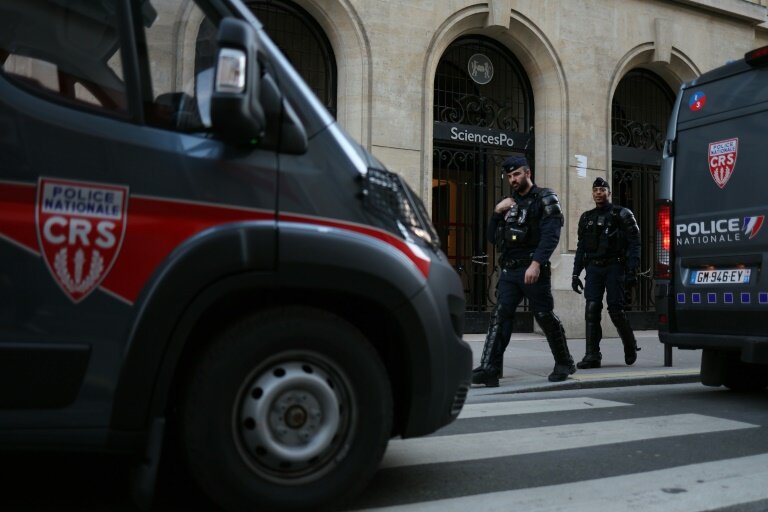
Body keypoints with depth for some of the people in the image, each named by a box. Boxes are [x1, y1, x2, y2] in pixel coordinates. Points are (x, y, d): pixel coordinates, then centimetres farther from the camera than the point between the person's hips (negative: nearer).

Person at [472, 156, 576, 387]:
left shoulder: (545, 199, 0)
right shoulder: (509, 203, 20)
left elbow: (551, 235, -14)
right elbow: (492, 238, 18)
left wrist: (536, 263, -26)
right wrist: (497, 212, 3)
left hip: (532, 270, -5)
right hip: (509, 270, 5)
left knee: (545, 316, 2)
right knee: (500, 315, -7)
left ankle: (564, 363, 21)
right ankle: (490, 368, -13)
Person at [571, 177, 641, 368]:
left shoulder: (621, 214, 1)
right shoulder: (586, 218, 17)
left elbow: (634, 243, -4)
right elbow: (581, 247, 18)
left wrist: (632, 270, -14)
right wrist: (576, 273, 12)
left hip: (614, 267, -4)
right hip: (594, 268, 4)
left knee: (615, 310, -5)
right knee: (591, 309, -6)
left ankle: (630, 346, 19)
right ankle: (592, 355, -4)